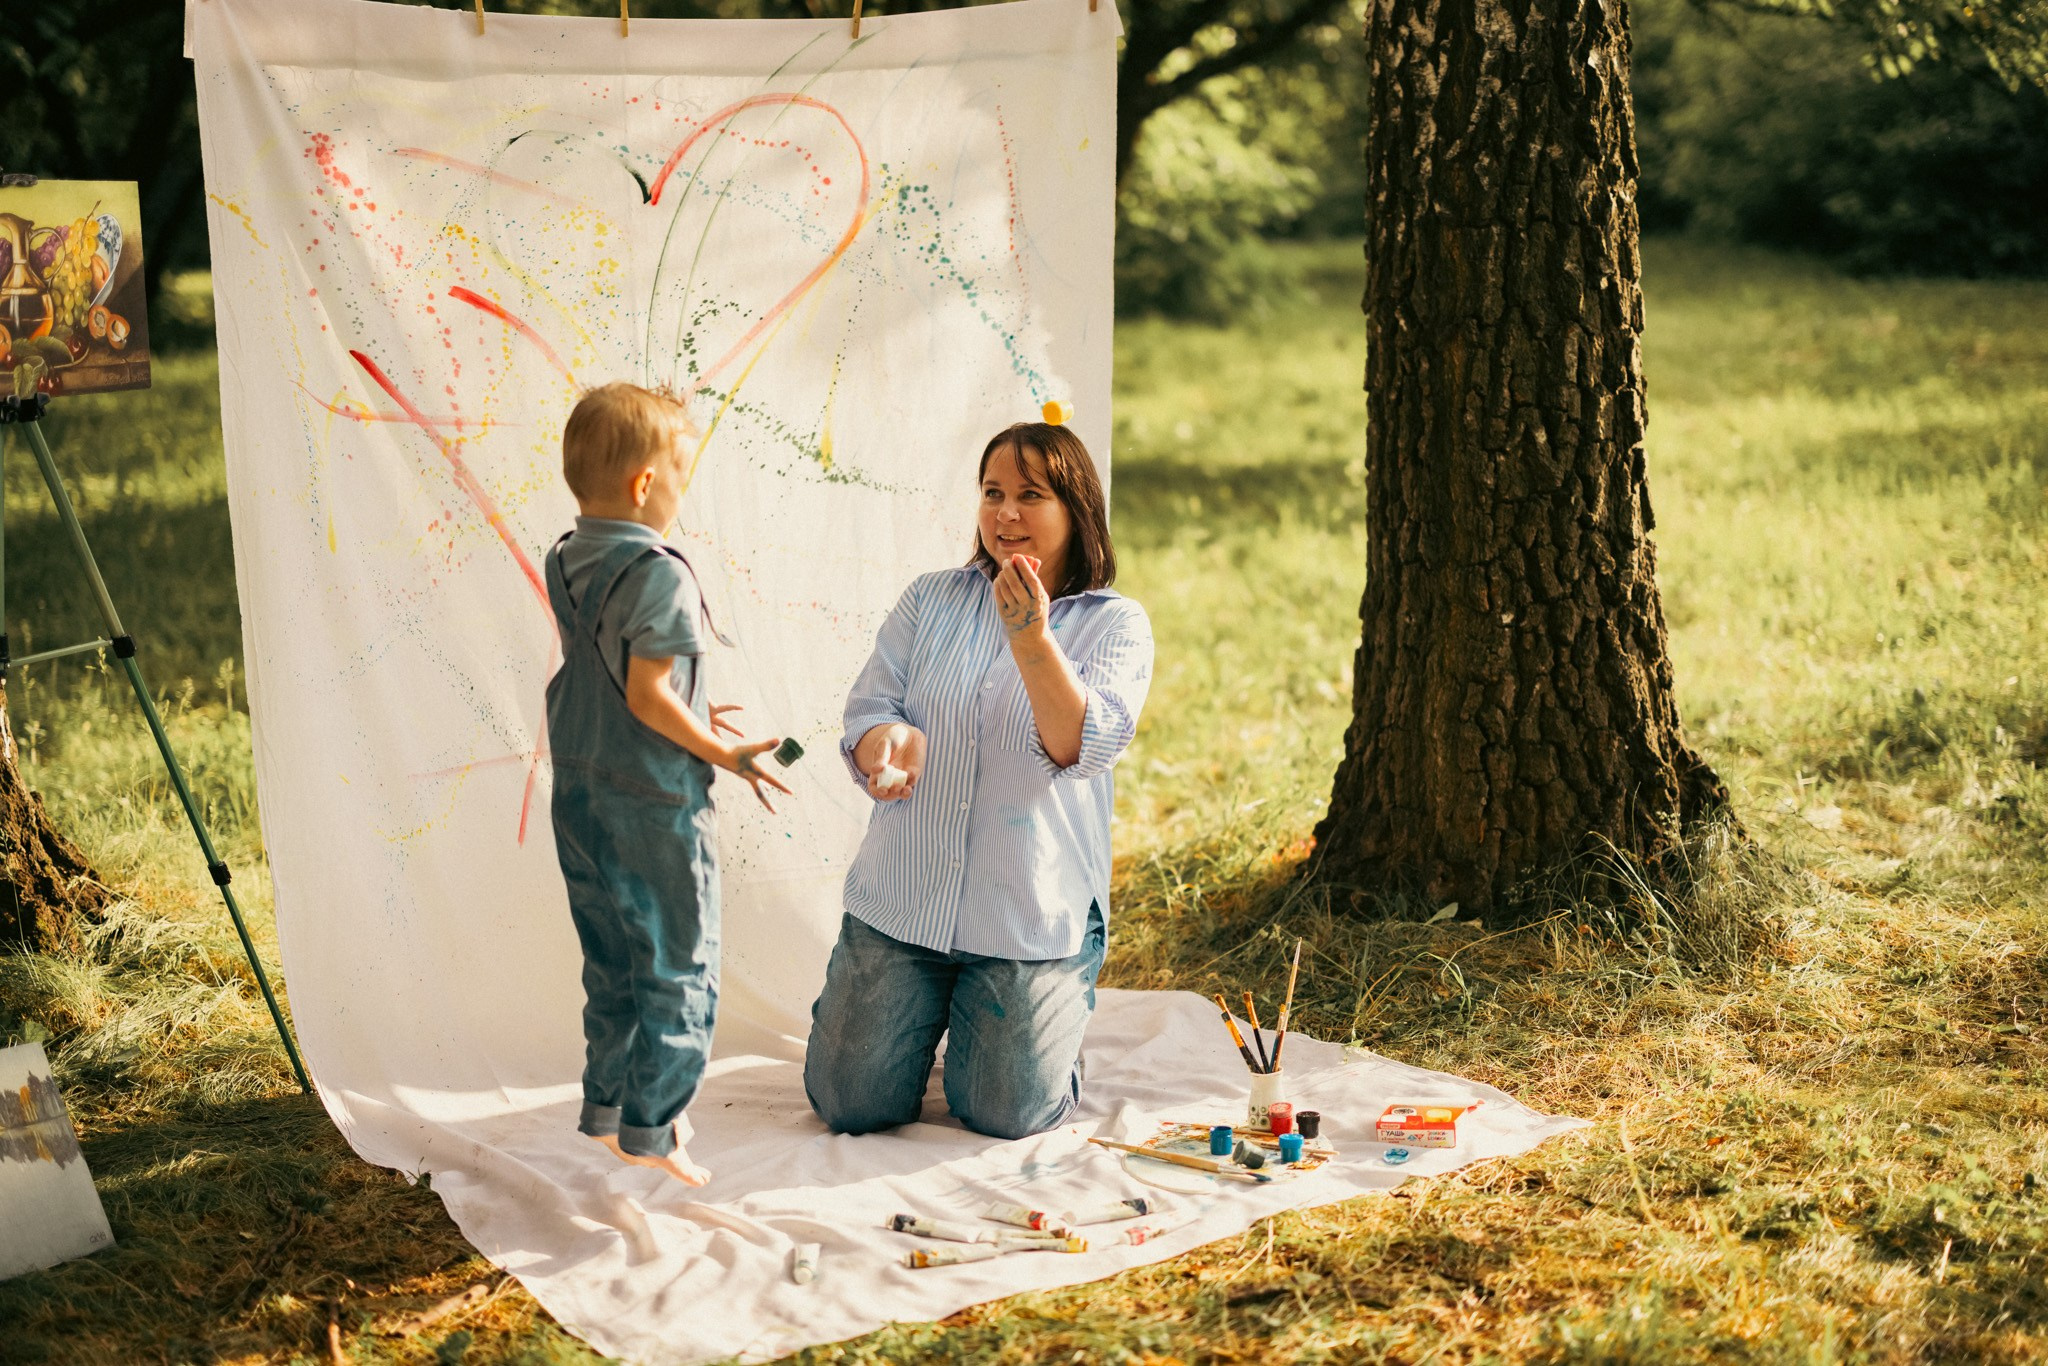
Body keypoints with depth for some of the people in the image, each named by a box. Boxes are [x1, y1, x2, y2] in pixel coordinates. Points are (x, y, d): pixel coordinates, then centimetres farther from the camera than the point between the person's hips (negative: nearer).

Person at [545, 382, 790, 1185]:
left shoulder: (566, 564, 6)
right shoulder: (660, 575, -20)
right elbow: (646, 697, -22)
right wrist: (725, 755, -13)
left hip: (579, 795, 8)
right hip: (654, 805, -8)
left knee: (610, 964, 19)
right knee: (679, 970, 3)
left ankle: (604, 1106, 27)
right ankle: (648, 1128, 5)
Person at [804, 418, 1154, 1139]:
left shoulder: (1115, 625, -1)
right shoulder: (930, 599, 9)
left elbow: (1083, 747, -15)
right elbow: (866, 708, 4)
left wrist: (1030, 635, -27)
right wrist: (887, 739, -21)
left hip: (1032, 916, -3)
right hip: (901, 897, 3)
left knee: (1006, 1119, -2)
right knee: (851, 1107, 1)